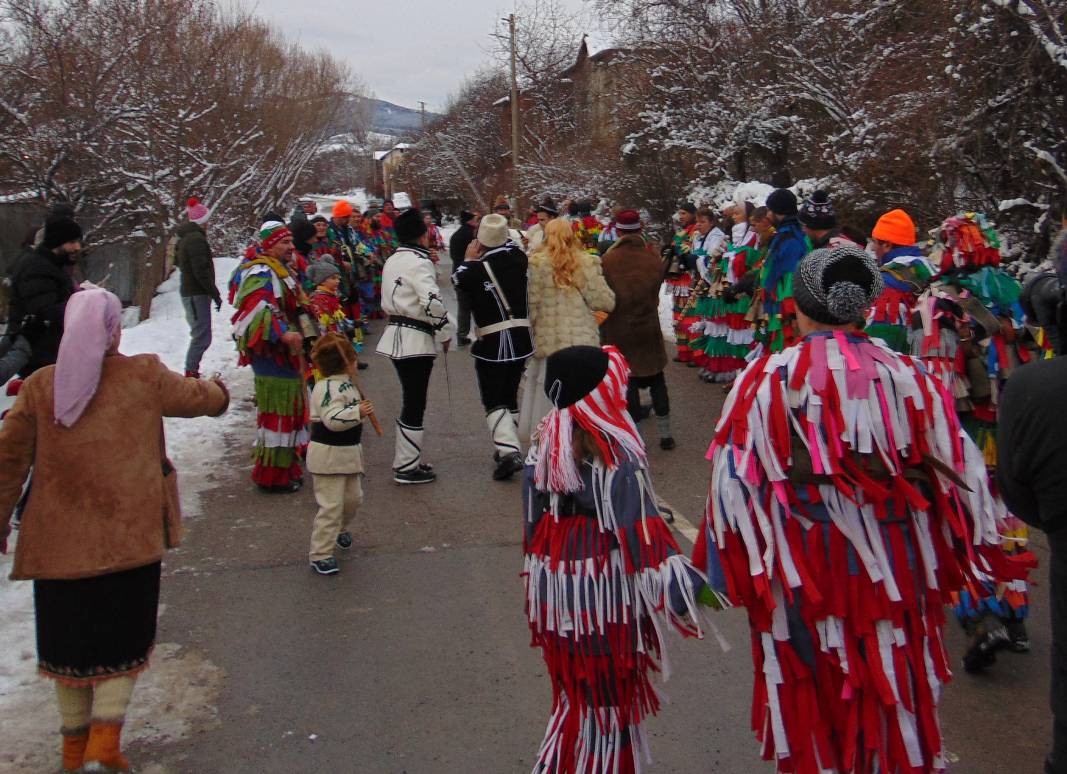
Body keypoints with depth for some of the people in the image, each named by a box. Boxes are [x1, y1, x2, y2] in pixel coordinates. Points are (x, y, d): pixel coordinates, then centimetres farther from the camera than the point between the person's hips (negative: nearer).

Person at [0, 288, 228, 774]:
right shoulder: (144, 376, -5)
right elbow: (199, 398, 10)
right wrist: (217, 389, 33)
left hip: (58, 539, 2)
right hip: (129, 537, -2)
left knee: (67, 639, 17)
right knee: (124, 638, 12)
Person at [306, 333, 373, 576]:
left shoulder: (346, 384, 8)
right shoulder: (328, 388, -23)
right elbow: (332, 419, -36)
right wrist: (357, 413, -41)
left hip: (348, 453, 10)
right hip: (328, 456, -10)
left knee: (353, 498, 20)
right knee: (331, 505, -6)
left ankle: (340, 529, 48)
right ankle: (320, 554, 3)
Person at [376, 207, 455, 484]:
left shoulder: (392, 261, 12)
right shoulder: (418, 262, -16)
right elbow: (432, 302, -26)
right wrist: (446, 330, -11)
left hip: (396, 334, 9)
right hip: (415, 339, -9)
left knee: (411, 402, 18)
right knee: (414, 405, -1)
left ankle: (406, 459, 27)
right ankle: (407, 468, 5)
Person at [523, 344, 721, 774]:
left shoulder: (543, 445, -3)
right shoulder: (616, 457, -20)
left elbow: (534, 526, 5)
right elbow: (642, 537, -18)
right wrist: (693, 585, -10)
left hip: (552, 594, 6)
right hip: (604, 595, -5)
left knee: (574, 691, 21)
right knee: (609, 695, 12)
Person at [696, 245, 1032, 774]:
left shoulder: (766, 380, -14)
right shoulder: (908, 378, -8)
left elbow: (737, 484, -10)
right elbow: (954, 477, -2)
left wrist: (735, 568, 3)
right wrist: (965, 561, 14)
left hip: (798, 569, -1)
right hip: (893, 568, 2)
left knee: (814, 700, 17)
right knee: (892, 700, 20)